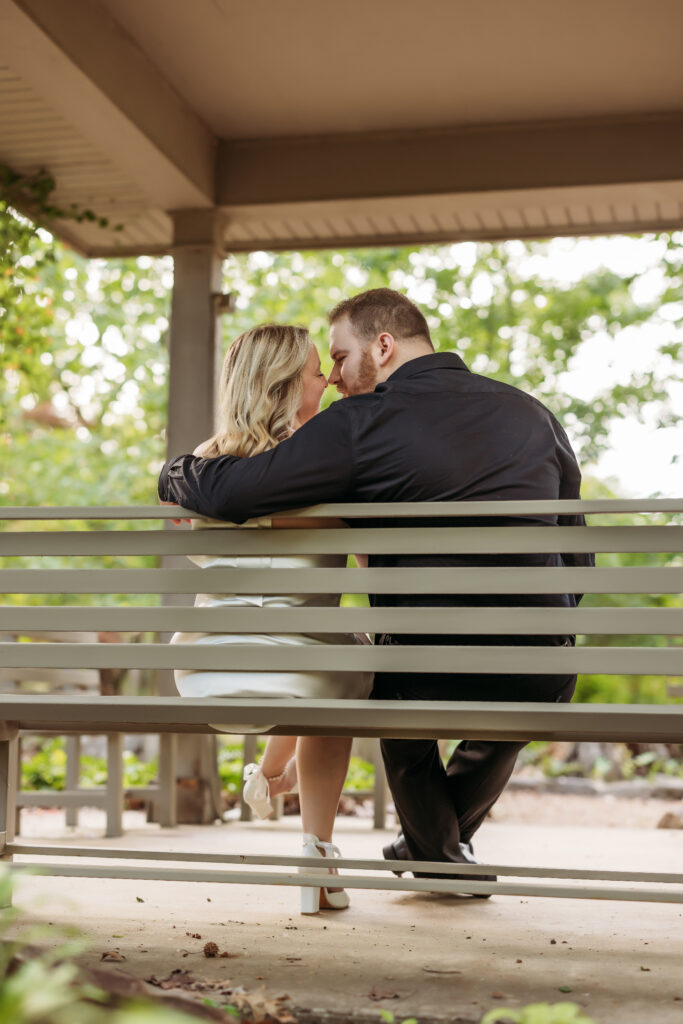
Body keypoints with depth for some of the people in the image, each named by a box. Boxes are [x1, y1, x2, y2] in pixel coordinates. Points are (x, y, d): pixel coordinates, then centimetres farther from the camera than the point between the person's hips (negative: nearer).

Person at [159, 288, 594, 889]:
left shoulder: (363, 423, -6)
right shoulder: (531, 412, 11)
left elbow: (230, 492, -11)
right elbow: (577, 555, 16)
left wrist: (175, 476, 12)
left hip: (435, 681, -3)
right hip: (547, 686, 4)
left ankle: (440, 854, 45)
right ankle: (451, 835, 58)